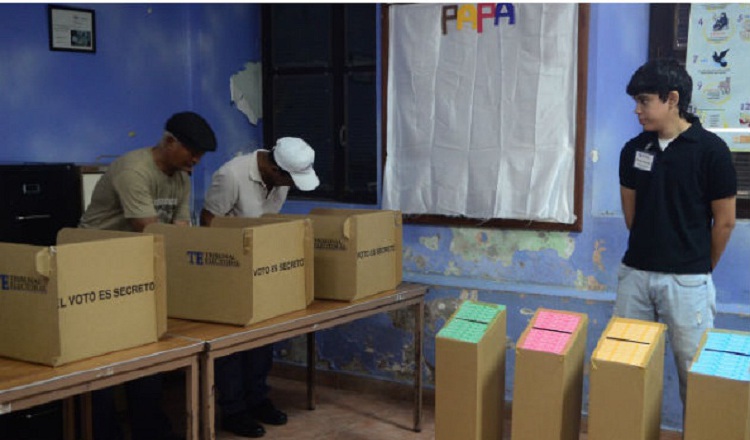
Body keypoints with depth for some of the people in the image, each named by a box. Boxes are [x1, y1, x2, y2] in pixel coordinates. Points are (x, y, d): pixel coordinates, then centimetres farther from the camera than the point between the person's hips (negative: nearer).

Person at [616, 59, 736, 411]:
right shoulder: (634, 149, 3)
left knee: (693, 369, 3)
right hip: (635, 272, 5)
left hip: (687, 281, -4)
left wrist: (700, 266, 8)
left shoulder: (710, 150, -9)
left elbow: (724, 221, -3)